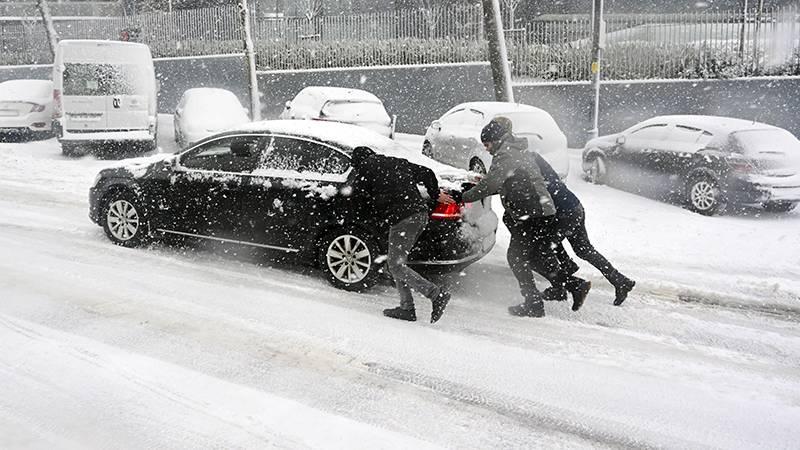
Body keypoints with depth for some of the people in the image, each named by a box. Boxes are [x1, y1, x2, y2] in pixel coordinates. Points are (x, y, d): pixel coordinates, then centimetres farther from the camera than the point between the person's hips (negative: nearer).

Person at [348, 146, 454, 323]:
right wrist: (436, 195, 35)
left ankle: (437, 294, -13)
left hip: (402, 219, -8)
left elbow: (360, 200, 4)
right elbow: (426, 173, 24)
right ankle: (407, 308, 14)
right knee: (396, 262, 16)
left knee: (396, 266, -3)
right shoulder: (398, 162, 24)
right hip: (421, 214, 8)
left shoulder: (361, 171, 7)